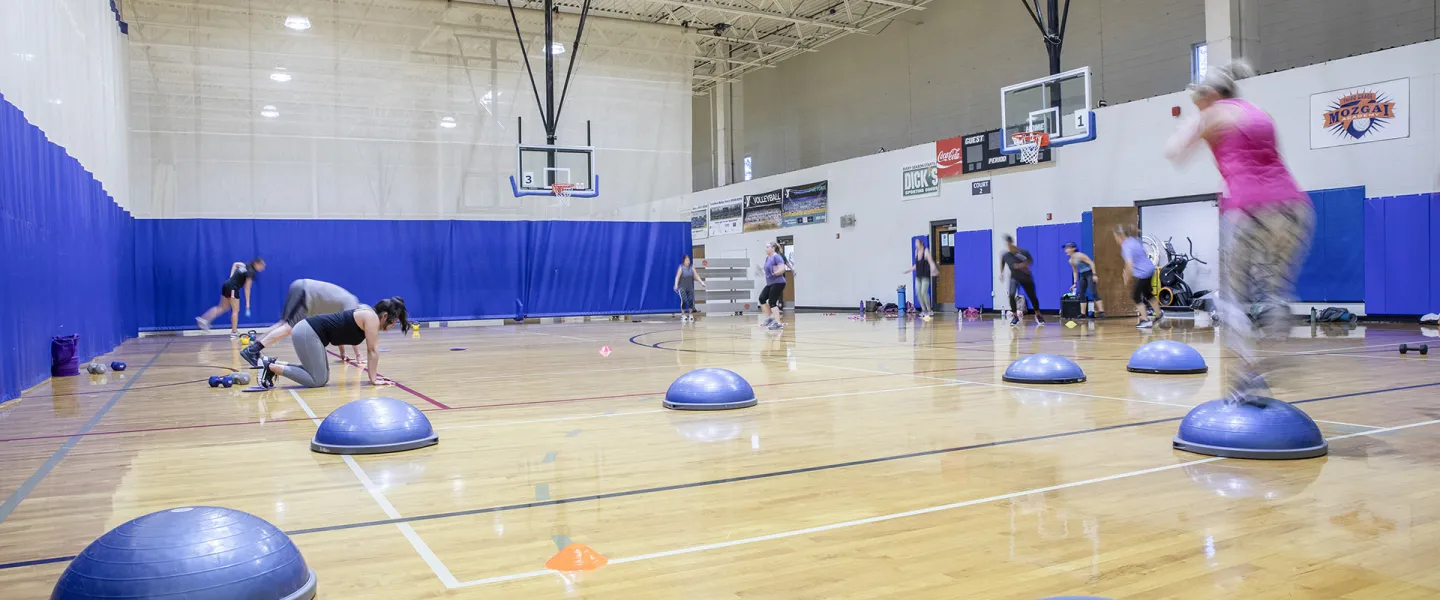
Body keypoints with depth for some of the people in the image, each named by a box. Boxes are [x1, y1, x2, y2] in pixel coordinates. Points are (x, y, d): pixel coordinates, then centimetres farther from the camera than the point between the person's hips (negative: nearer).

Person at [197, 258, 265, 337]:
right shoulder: (250, 272, -18)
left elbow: (235, 264, 25)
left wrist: (231, 277, 17)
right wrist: (247, 304, -16)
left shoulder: (247, 265, 6)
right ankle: (234, 332, 5)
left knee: (223, 307, 17)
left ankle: (203, 320, 13)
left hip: (227, 285, 9)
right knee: (235, 310, 0)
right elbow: (247, 289, -18)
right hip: (232, 288, -9)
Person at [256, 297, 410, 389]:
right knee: (318, 381, -8)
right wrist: (373, 379, -8)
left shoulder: (369, 315, 15)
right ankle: (271, 367, -5)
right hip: (307, 333, -10)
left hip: (308, 331, 10)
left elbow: (373, 350, 17)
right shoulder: (371, 317, -14)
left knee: (321, 376, 12)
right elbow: (373, 351, -13)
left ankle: (274, 363, 13)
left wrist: (376, 374, 13)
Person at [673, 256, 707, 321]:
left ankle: (690, 314, 10)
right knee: (684, 300, -18)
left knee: (691, 300, -8)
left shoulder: (692, 268, 3)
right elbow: (677, 277, -18)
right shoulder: (681, 268, -10)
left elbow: (696, 276, 0)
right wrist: (676, 285, -30)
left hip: (690, 287, 4)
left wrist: (701, 281, -12)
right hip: (682, 287, -4)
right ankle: (683, 314, -3)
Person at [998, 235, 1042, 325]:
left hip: (1026, 278, 0)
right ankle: (1015, 316, -10)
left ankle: (1038, 315, 31)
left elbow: (1030, 261, -3)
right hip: (1015, 277, 0)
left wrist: (1023, 265, -21)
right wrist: (1001, 273, 5)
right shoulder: (1005, 255, -17)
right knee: (1011, 295, -24)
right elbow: (1002, 263, 6)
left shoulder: (1023, 252, -19)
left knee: (1032, 297, 8)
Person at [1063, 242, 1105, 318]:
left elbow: (1091, 263, -16)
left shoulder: (1080, 255, -14)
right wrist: (1075, 283, 15)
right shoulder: (1071, 261, 11)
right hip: (1083, 276, 9)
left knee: (1094, 292, -17)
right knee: (1081, 294, 5)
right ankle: (1083, 314, 8)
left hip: (1089, 273, -9)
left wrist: (1094, 274, -22)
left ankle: (1101, 312, -22)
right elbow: (1075, 272, 20)